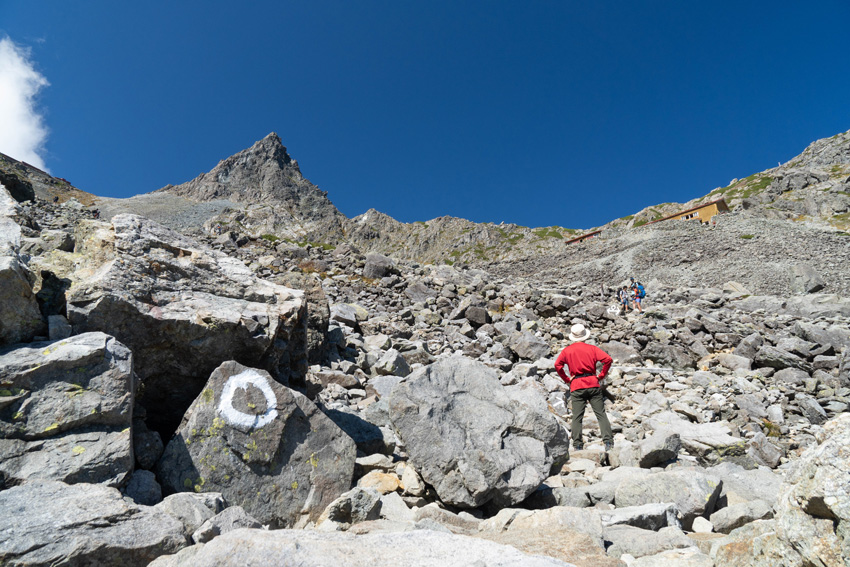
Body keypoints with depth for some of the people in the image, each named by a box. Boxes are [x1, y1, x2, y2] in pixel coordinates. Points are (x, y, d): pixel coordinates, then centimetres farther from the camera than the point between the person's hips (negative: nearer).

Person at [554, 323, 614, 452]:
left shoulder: (567, 350, 7)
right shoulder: (591, 348, 7)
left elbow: (558, 365, -6)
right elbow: (608, 359, -4)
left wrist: (567, 379, 3)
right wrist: (601, 375, 3)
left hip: (576, 386, 0)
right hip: (593, 384, 1)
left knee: (577, 417, 1)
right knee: (601, 414, 3)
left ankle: (577, 445, -3)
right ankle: (608, 442, -3)